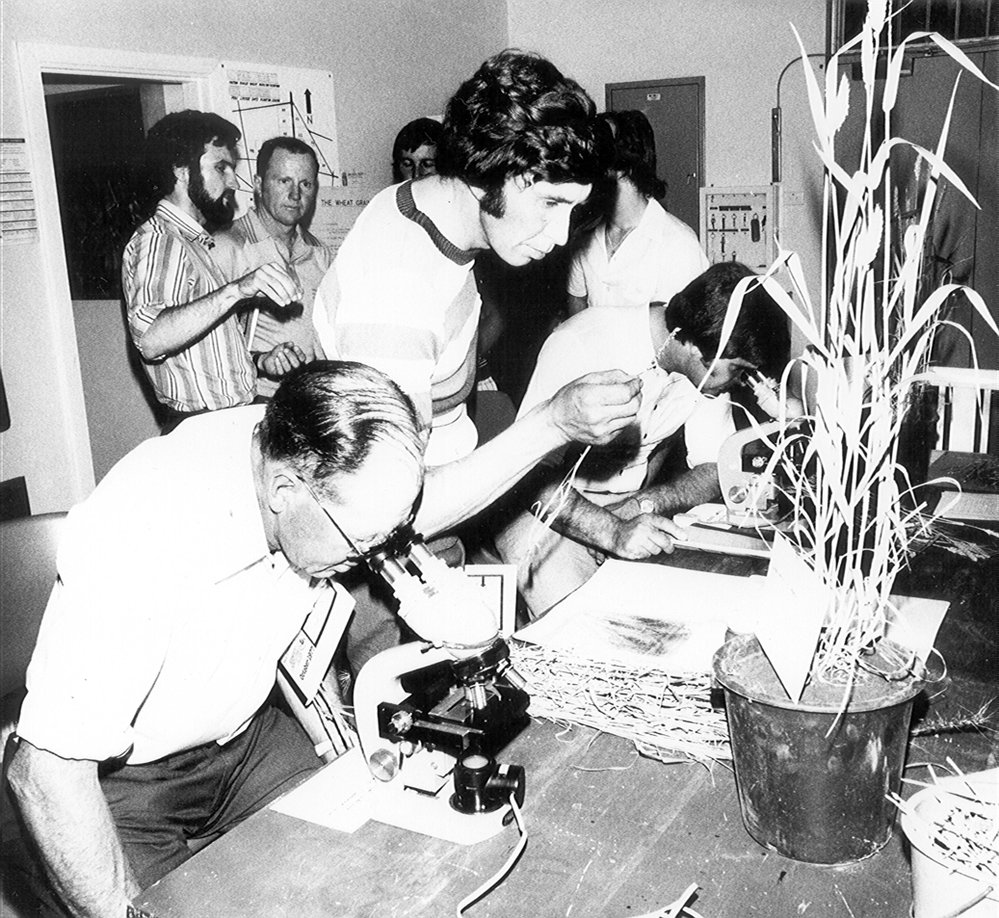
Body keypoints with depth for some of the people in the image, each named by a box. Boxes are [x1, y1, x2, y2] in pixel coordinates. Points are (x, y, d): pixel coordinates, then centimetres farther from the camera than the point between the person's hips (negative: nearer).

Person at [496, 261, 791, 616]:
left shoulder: (710, 363, -6)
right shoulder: (582, 345, -27)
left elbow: (715, 471, -2)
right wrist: (612, 532, -40)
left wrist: (642, 505, -21)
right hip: (552, 516, -5)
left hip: (638, 515, 6)